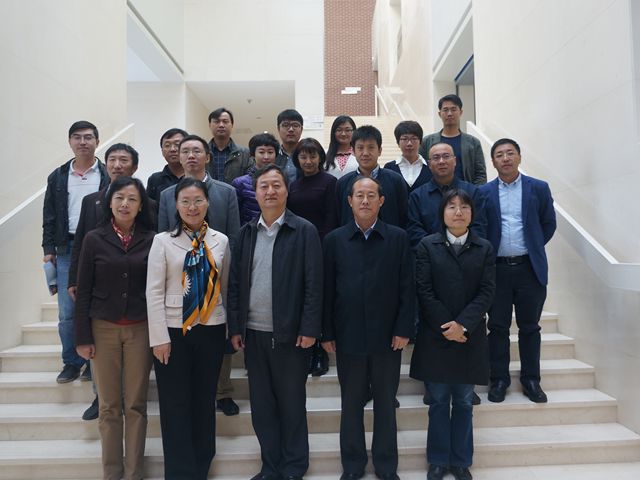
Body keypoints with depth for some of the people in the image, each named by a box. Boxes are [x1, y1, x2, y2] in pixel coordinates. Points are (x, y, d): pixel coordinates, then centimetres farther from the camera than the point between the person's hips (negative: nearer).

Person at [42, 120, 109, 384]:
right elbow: (49, 216, 11)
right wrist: (48, 249, 5)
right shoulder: (57, 177, 11)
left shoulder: (109, 176, 0)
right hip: (67, 250, 3)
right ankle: (72, 363, 19)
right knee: (66, 312, 5)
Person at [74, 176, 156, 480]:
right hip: (103, 329, 0)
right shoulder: (94, 239, -1)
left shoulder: (151, 240, -1)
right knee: (109, 406, 9)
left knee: (136, 405, 7)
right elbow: (83, 292, 1)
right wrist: (83, 337, -2)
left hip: (140, 330, 0)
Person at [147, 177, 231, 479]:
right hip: (174, 331, -2)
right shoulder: (163, 240, -2)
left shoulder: (220, 240, 4)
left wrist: (232, 328, 6)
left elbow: (225, 288, 7)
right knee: (176, 406, 6)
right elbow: (154, 291, -5)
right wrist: (159, 338, -10)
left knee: (205, 402, 12)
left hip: (211, 331, 2)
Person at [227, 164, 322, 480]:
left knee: (292, 402, 10)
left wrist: (309, 329, -13)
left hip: (290, 333, -4)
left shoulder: (304, 231, -6)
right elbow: (235, 282, 7)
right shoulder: (247, 232, 7)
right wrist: (234, 327, 4)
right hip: (253, 333, 4)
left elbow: (314, 284, -9)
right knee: (261, 403, 14)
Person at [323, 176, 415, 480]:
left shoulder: (398, 238, 0)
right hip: (348, 336, 1)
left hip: (388, 335, 0)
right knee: (351, 403, 13)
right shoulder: (334, 240, 1)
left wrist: (404, 329, -7)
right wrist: (327, 333, -1)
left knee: (386, 403, 14)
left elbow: (407, 287, -1)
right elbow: (327, 290, 1)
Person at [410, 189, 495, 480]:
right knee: (439, 401, 8)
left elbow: (487, 292, -3)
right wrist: (445, 326, -12)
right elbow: (424, 291, -5)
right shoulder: (427, 246, 0)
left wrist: (463, 324, -14)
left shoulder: (484, 249, 4)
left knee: (464, 402, 11)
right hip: (435, 336, -1)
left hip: (470, 336, 1)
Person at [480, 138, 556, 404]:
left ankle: (531, 380, 24)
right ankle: (499, 379, 18)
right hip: (496, 269, 0)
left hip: (530, 268, 1)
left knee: (529, 327, 9)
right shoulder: (483, 192, 2)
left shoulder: (539, 188, 3)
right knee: (498, 327, 6)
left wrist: (533, 247, 9)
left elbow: (549, 224, 10)